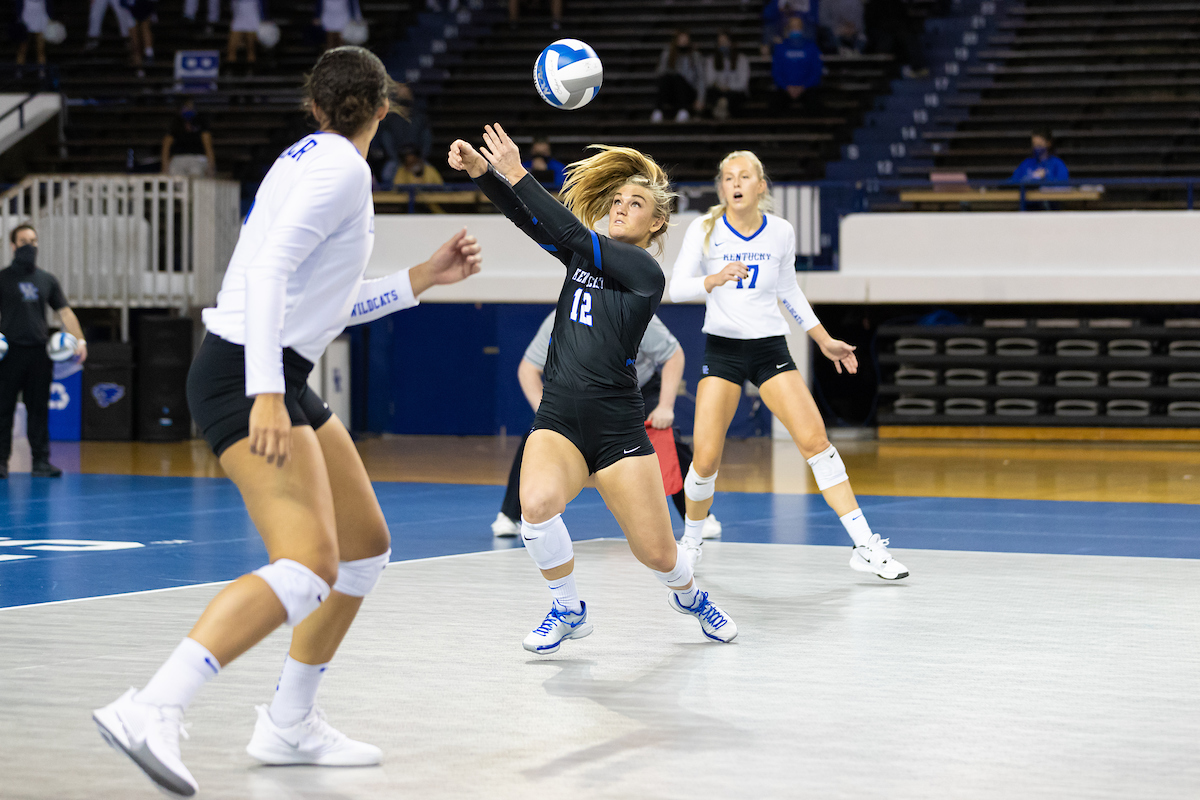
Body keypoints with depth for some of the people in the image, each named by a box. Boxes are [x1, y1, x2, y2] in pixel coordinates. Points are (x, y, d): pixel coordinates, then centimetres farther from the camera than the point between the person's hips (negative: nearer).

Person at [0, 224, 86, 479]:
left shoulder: (47, 280, 14)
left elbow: (64, 312, 13)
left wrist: (79, 339, -1)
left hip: (40, 352, 3)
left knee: (39, 409, 4)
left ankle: (41, 460, 6)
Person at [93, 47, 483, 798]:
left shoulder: (319, 161, 18)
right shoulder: (341, 168, -10)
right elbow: (268, 271, -23)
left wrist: (421, 277, 22)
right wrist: (265, 394, -29)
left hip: (277, 378, 10)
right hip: (247, 374, -10)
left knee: (367, 544, 15)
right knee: (311, 567, -22)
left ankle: (290, 723, 19)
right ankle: (152, 711, -33)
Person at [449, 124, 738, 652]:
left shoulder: (644, 271, -6)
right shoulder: (585, 255, 12)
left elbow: (572, 232, -16)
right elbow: (529, 218, 0)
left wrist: (518, 176, -17)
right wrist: (481, 171, -16)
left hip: (617, 425, -4)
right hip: (558, 419, 4)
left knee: (657, 552, -1)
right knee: (536, 504, -28)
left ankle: (688, 595, 37)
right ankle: (568, 611, -3)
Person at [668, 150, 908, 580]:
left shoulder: (781, 232, 1)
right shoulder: (705, 229, -4)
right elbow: (677, 288, -9)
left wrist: (824, 340, 18)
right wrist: (714, 279, -28)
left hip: (771, 348, 1)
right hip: (722, 348, -1)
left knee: (815, 439, -12)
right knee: (705, 458, -8)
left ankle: (866, 548, -8)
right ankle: (690, 543, 20)